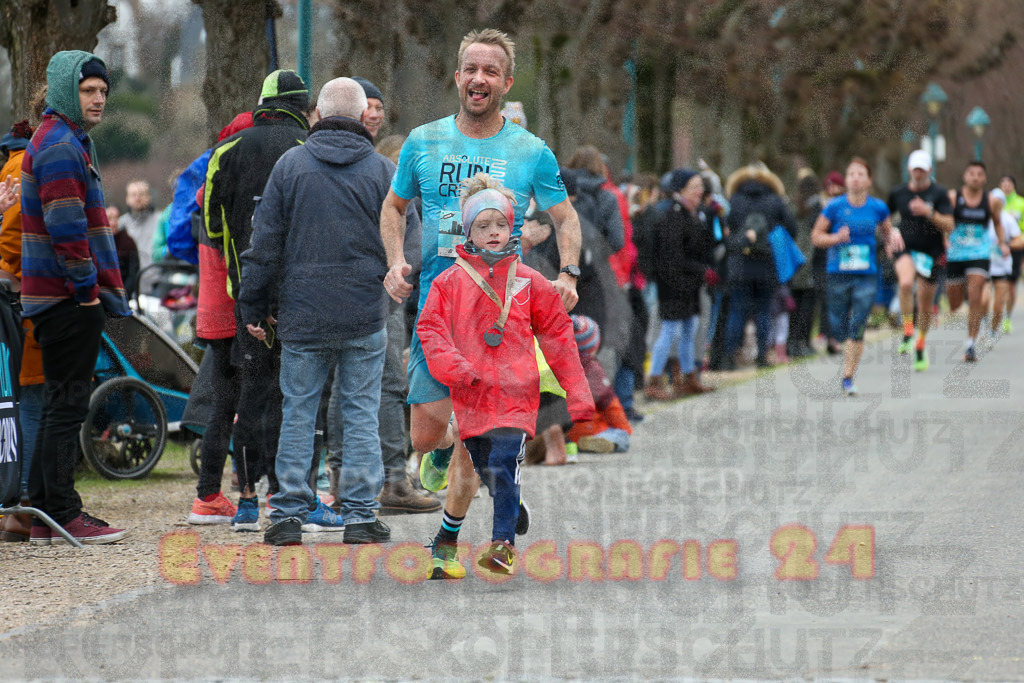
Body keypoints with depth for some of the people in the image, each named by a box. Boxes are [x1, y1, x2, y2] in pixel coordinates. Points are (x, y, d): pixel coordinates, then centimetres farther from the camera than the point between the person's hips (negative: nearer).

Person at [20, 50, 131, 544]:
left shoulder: (60, 141, 21)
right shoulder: (60, 145, -13)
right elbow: (67, 227, -21)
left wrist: (96, 287, 21)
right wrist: (87, 288, -16)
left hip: (62, 299, 10)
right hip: (68, 299, -10)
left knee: (61, 405, 12)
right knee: (68, 405, -8)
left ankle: (43, 513, 15)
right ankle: (63, 515, -7)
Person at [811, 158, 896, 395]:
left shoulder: (878, 207, 3)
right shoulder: (835, 206, -2)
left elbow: (887, 230, 21)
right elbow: (816, 236, 3)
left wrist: (889, 243, 0)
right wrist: (836, 238, -15)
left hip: (867, 275, 0)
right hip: (838, 274, 0)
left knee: (857, 328, -9)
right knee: (839, 328, 1)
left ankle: (848, 378, -3)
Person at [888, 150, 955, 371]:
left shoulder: (939, 193, -5)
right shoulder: (898, 193, 4)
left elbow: (949, 226, -12)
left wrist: (928, 212, -25)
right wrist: (892, 233, 1)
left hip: (931, 253, 0)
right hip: (905, 249, 0)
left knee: (925, 304, 7)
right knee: (906, 283, -32)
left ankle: (920, 347, 29)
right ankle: (907, 333, -22)